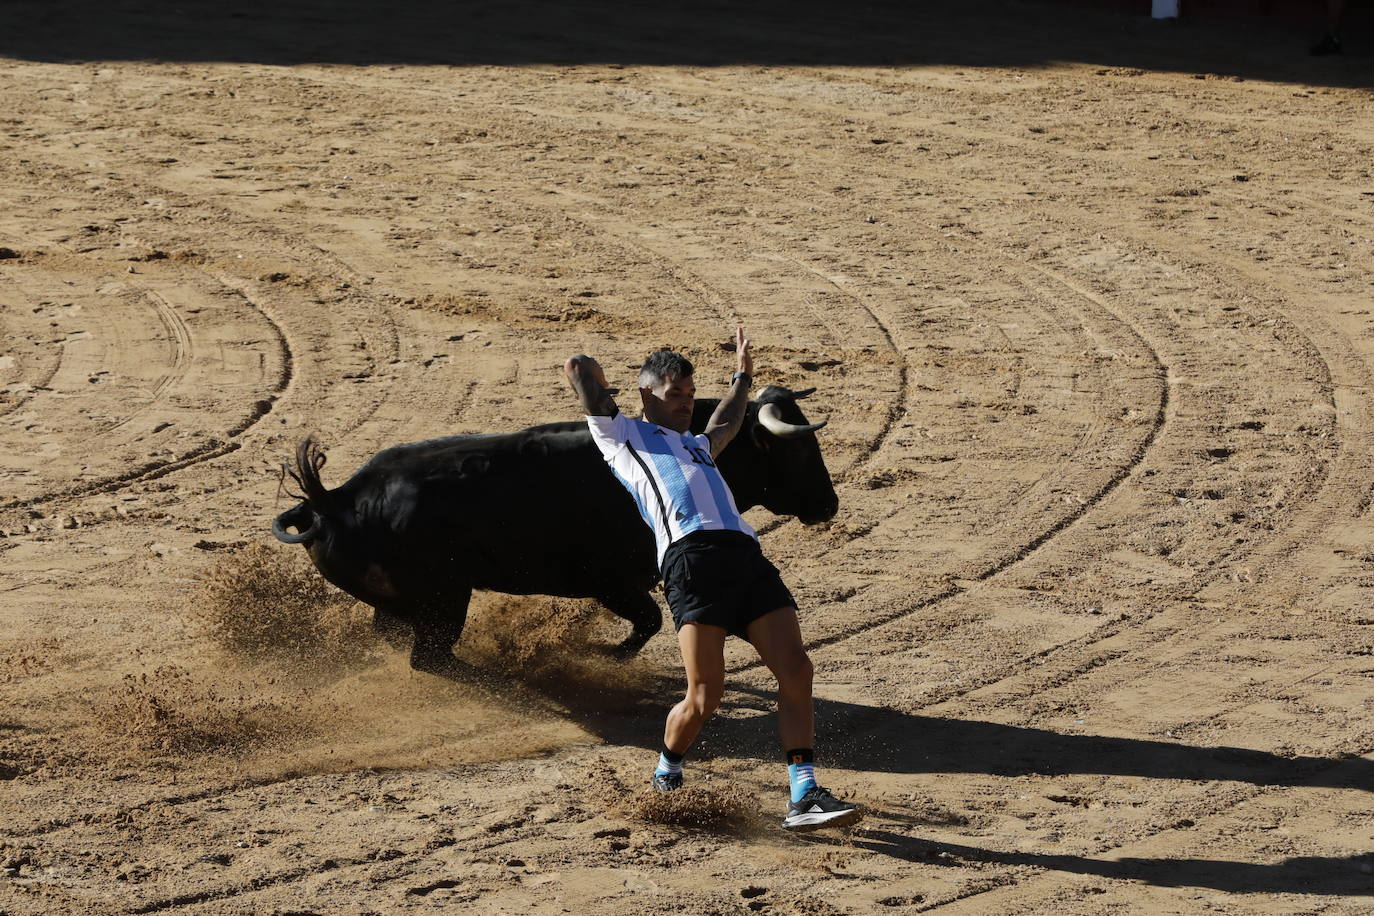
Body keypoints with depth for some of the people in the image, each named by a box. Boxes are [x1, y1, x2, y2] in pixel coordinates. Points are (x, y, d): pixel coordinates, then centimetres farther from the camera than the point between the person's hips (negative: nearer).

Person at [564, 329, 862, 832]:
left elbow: (725, 425, 63)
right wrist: (596, 380, 39)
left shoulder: (695, 446, 39)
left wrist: (742, 377, 71)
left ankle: (804, 798, -12)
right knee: (705, 696, -11)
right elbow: (576, 366, 20)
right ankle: (666, 774, 19)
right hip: (691, 558, -6)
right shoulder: (622, 433, 21)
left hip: (747, 556, 7)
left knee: (796, 669, -11)